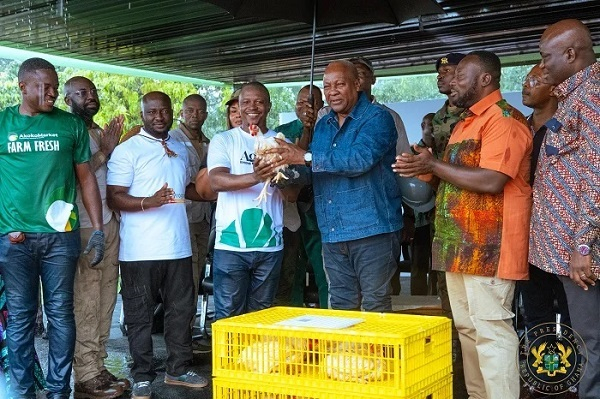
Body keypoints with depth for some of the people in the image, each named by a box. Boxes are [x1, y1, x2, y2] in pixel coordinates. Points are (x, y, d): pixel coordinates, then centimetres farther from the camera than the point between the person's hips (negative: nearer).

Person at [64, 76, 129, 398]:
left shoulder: (102, 133, 17)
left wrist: (114, 148, 4)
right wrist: (102, 154, -17)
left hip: (109, 225, 7)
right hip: (83, 228, -7)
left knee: (105, 301, 8)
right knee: (85, 305, -4)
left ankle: (98, 367, 17)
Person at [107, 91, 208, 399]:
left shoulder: (180, 149, 14)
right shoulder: (127, 150, -7)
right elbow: (114, 198, -12)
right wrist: (148, 202, -27)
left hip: (178, 247, 6)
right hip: (140, 251, -6)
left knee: (181, 310, 13)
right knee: (140, 315, 4)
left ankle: (178, 369, 26)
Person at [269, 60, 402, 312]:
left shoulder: (377, 117, -6)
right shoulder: (323, 125, 16)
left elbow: (360, 158, -23)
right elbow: (314, 170, 16)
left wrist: (306, 157, -24)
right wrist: (287, 166, -5)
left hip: (371, 228, -6)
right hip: (332, 232, 7)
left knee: (376, 309, -1)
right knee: (341, 308, 13)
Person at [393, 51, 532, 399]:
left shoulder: (503, 118, -11)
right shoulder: (466, 122, 21)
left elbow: (491, 180, -22)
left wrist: (434, 165, -15)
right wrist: (426, 168, 7)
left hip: (488, 245, -10)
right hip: (461, 243, 10)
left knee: (491, 328, -8)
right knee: (467, 327, 14)